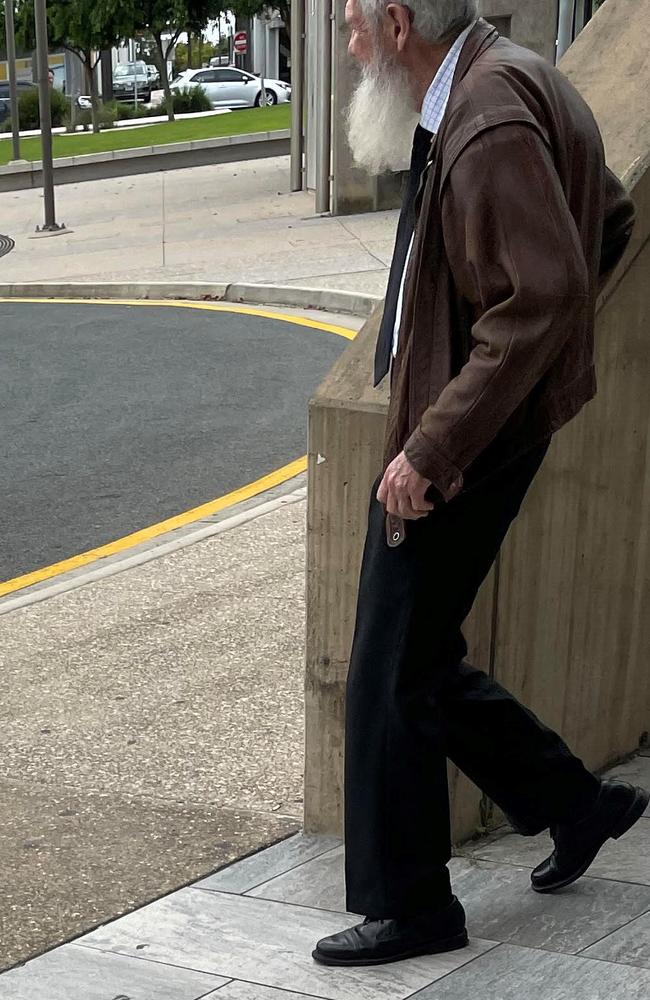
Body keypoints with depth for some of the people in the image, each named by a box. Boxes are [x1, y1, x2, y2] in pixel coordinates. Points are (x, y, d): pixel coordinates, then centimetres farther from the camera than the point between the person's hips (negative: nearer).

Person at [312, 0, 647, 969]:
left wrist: (432, 448, -25)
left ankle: (409, 907, 18)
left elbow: (546, 295, -27)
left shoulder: (493, 118, -21)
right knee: (420, 662, 18)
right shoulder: (499, 84, 9)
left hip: (456, 451, -10)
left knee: (393, 677, 2)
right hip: (440, 431, 10)